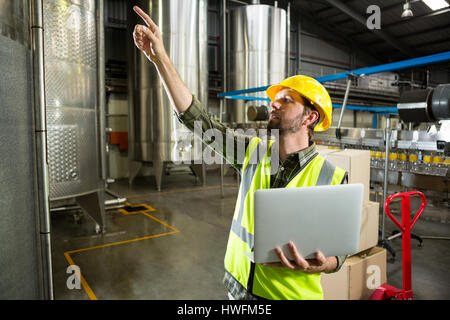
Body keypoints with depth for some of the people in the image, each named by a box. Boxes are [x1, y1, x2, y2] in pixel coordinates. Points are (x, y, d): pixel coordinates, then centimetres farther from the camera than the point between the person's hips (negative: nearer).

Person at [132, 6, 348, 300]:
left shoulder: (332, 178, -15)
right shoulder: (253, 153, -6)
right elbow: (199, 119, -9)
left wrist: (320, 265, -32)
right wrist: (160, 57, -14)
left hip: (292, 293, -3)